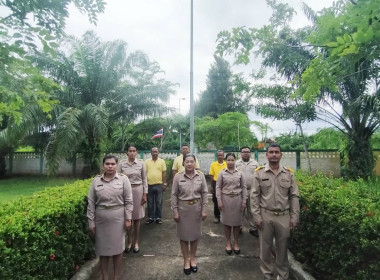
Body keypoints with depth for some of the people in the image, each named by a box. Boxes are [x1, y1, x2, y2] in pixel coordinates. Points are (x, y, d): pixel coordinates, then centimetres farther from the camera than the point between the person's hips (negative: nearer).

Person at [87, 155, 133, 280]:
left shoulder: (123, 179, -5)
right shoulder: (96, 181, 0)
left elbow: (128, 201, -3)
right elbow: (91, 203, 2)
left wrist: (128, 219, -6)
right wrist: (91, 222, 1)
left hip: (118, 219, -1)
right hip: (101, 220, 2)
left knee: (117, 249, 10)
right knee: (103, 250, 12)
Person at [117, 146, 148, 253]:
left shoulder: (141, 164, 0)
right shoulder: (122, 164, -1)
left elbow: (144, 180, 3)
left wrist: (145, 194, 0)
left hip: (138, 191, 0)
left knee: (137, 218, 8)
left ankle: (136, 243, 22)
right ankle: (129, 242, 22)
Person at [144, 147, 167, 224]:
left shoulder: (162, 161, 2)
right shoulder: (147, 161, 4)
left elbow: (164, 173, 2)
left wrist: (164, 183, -2)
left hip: (159, 185, -1)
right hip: (149, 185, 1)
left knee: (159, 202, 7)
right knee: (150, 203, 11)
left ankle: (158, 217, 19)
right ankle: (150, 217, 23)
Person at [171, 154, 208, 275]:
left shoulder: (200, 175, -5)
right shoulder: (178, 177, -9)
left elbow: (204, 193, -1)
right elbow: (174, 195, -5)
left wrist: (204, 209, -3)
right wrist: (175, 211, -7)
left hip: (196, 208, 2)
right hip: (183, 208, -1)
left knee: (195, 234, 15)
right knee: (184, 235, 10)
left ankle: (192, 258, 36)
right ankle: (186, 260, 30)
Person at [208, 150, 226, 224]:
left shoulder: (227, 164, -3)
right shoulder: (213, 164, -1)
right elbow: (212, 176, 2)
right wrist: (212, 186, 1)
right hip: (216, 184, 1)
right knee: (216, 201, 7)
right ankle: (217, 216, 21)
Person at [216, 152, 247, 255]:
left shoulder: (240, 173, 2)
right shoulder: (222, 173, -1)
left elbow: (244, 187, 4)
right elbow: (218, 187, -1)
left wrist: (244, 201, -1)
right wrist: (219, 200, -7)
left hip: (237, 199, 1)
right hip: (225, 199, -1)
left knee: (237, 222, 9)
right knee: (227, 221, 9)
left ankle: (236, 243, 26)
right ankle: (228, 243, 26)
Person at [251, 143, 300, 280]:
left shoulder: (288, 173, 2)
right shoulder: (259, 172, -4)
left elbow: (294, 196, 5)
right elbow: (254, 196, -4)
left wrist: (294, 217, 1)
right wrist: (256, 216, -7)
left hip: (284, 216, 1)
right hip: (265, 215, -1)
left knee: (282, 248, 15)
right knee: (265, 247, 12)